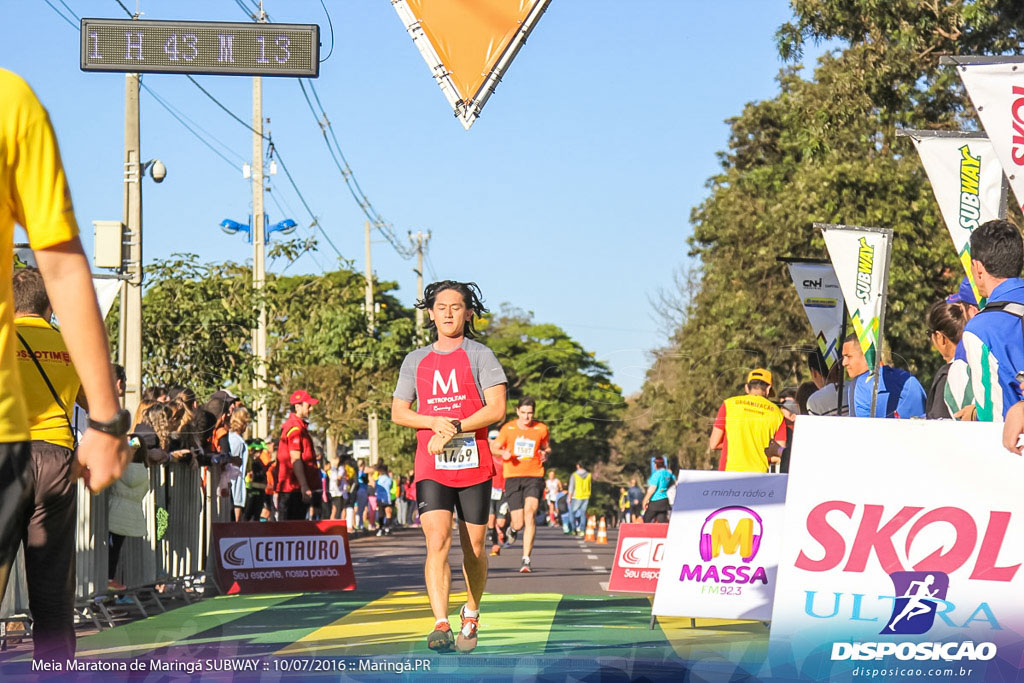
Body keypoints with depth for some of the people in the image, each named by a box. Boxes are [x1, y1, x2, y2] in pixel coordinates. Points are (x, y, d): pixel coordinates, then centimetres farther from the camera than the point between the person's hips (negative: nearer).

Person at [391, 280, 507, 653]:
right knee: (437, 543, -16)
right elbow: (398, 412, 12)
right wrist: (434, 422, -8)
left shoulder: (479, 355, 3)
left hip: (474, 465, -1)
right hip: (431, 468, 1)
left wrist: (454, 428, -16)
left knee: (474, 548, 7)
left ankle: (471, 614, 30)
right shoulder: (416, 361, 13)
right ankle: (441, 626, -23)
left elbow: (497, 409, -6)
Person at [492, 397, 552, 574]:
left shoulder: (541, 429, 4)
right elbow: (495, 448, 11)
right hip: (513, 478, 0)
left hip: (534, 476, 0)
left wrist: (545, 454, -4)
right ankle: (513, 528, 40)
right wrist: (503, 453, -12)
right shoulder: (508, 429, 2)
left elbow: (547, 448, 20)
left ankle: (526, 559, -19)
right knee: (519, 523, -2)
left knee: (530, 513, -22)